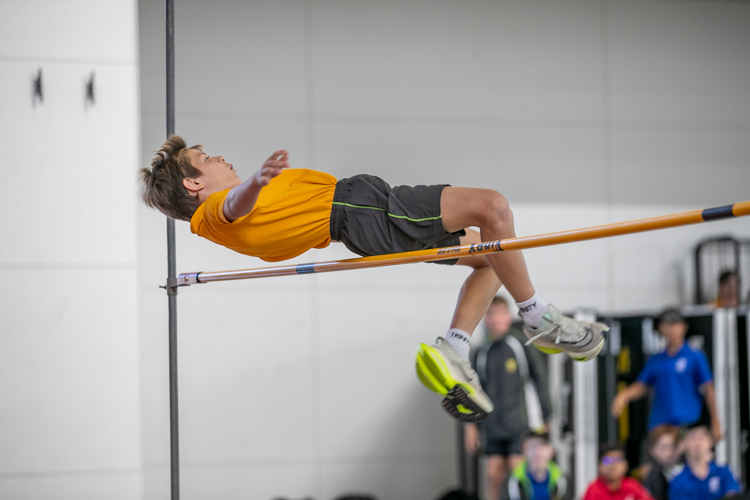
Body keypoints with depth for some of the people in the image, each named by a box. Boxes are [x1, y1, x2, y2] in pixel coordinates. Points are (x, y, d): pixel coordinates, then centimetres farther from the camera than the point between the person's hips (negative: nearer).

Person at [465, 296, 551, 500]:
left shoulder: (520, 349, 0)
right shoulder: (481, 354, 8)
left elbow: (536, 384, 4)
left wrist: (540, 422, 2)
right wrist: (471, 424, 12)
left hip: (519, 426, -3)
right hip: (492, 428, 3)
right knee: (493, 473, 0)